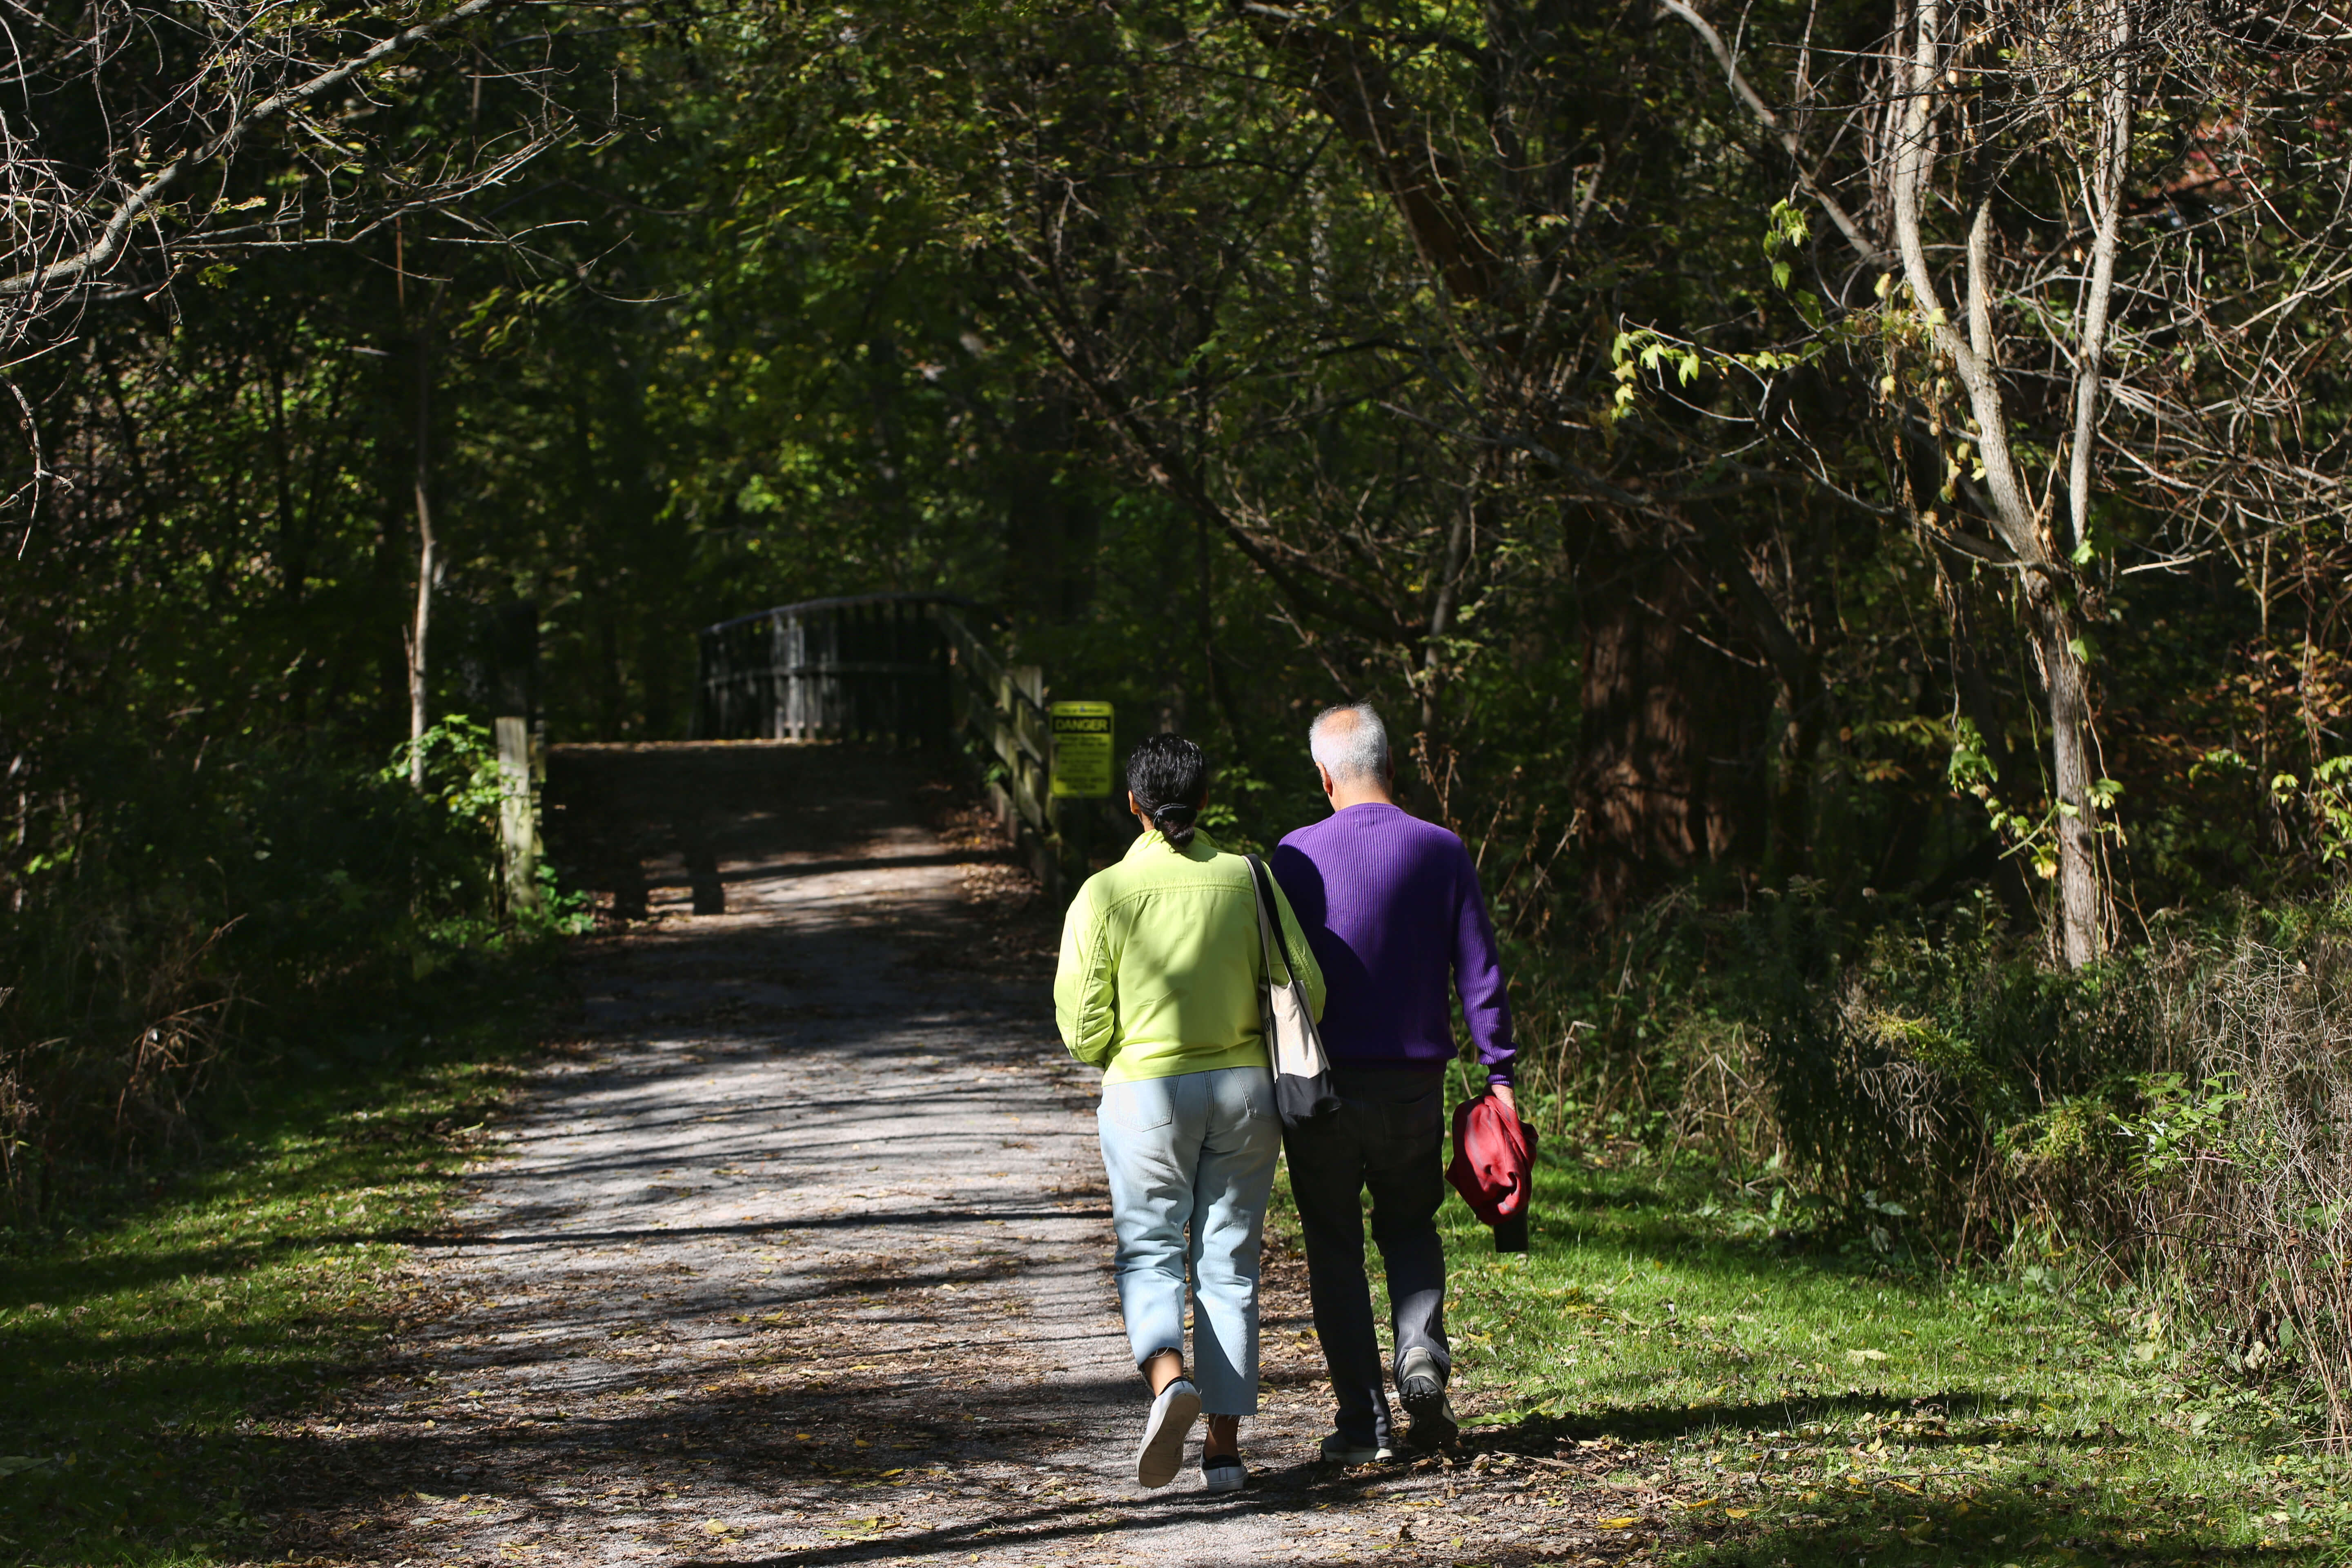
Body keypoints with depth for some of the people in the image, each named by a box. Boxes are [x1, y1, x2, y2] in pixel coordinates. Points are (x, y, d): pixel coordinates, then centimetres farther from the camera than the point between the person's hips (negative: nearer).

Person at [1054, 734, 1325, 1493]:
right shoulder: (1249, 881, -3)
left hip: (1147, 1091, -2)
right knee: (1228, 1266, 8)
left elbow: (1082, 1030, -7)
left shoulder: (1103, 895, -8)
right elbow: (1305, 989, 0)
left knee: (1149, 1257, 9)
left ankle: (1169, 1379, -21)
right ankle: (1224, 1446, 7)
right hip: (1244, 1089, 2)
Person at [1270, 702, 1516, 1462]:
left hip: (1320, 1084, -2)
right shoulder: (1442, 852, -1)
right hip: (1415, 1083, 2)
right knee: (1410, 1227, 21)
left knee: (1335, 1249, 8)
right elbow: (1480, 973, -1)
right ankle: (1423, 1352, -4)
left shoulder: (1296, 857, -6)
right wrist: (1500, 1074, 3)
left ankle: (1364, 1421, 5)